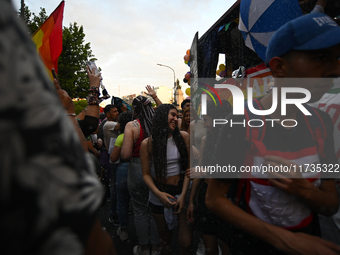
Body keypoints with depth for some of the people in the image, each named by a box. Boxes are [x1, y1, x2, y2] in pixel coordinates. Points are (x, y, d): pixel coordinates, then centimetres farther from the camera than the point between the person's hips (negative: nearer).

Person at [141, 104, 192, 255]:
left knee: (185, 243, -5)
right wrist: (159, 194, -18)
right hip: (159, 194, 0)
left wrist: (183, 195, -12)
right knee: (165, 239, 15)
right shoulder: (147, 143, -6)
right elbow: (146, 174, -3)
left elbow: (189, 168, -4)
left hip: (181, 190, 0)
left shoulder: (183, 137, -5)